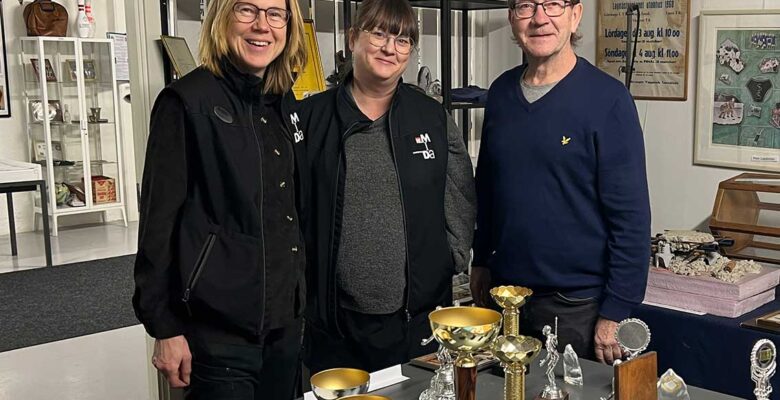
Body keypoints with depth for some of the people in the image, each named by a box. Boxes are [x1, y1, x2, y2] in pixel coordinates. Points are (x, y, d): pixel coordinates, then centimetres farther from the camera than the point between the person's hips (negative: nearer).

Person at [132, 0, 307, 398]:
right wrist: (165, 328, -13)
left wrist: (300, 302, 15)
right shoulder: (187, 101, -10)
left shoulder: (284, 104, 9)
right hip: (219, 330, -6)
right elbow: (159, 219, -12)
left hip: (285, 322, 7)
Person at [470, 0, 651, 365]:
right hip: (503, 294, 5)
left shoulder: (607, 99, -11)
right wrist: (480, 261, 14)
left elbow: (630, 216, -12)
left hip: (577, 306, -5)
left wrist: (617, 312, -14)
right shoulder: (501, 92, 5)